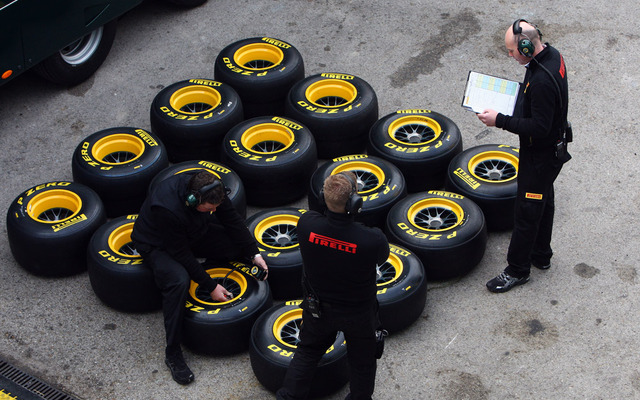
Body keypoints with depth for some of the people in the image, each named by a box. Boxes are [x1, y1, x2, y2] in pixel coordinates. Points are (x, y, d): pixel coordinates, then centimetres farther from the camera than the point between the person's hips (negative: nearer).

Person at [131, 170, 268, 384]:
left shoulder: (210, 189, -22)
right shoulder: (167, 208, -40)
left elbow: (232, 219, -7)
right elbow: (182, 255, -31)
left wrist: (254, 254, -10)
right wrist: (210, 286, -27)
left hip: (194, 232, 7)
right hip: (157, 244, -6)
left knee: (241, 244, -12)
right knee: (179, 280, -35)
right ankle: (173, 354, -26)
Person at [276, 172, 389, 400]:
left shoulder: (307, 224, -29)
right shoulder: (372, 240, -36)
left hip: (319, 310, 3)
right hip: (359, 313, -2)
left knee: (308, 351, 29)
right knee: (362, 363, 25)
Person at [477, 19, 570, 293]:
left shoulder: (542, 80, -35)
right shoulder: (552, 55, -3)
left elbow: (539, 127, -32)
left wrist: (500, 121, -28)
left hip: (540, 155, -10)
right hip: (552, 148, 10)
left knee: (527, 210, 3)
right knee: (543, 201, 24)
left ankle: (517, 270, 16)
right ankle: (541, 255, 42)